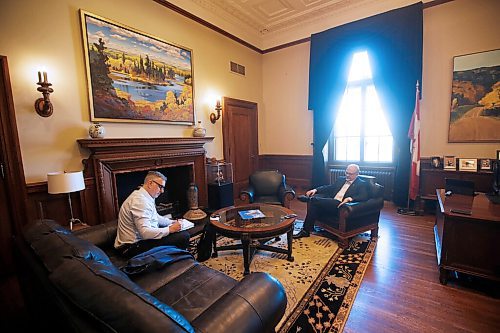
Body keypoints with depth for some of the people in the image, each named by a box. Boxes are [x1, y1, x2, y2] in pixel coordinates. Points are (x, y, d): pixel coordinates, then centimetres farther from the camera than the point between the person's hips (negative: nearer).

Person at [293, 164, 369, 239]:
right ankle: (306, 230, -18)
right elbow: (329, 188, 21)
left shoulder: (362, 184, 7)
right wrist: (315, 190, 4)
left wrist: (350, 198, -28)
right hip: (330, 203, 7)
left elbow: (364, 197, -9)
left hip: (340, 205, -7)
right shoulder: (340, 179, 25)